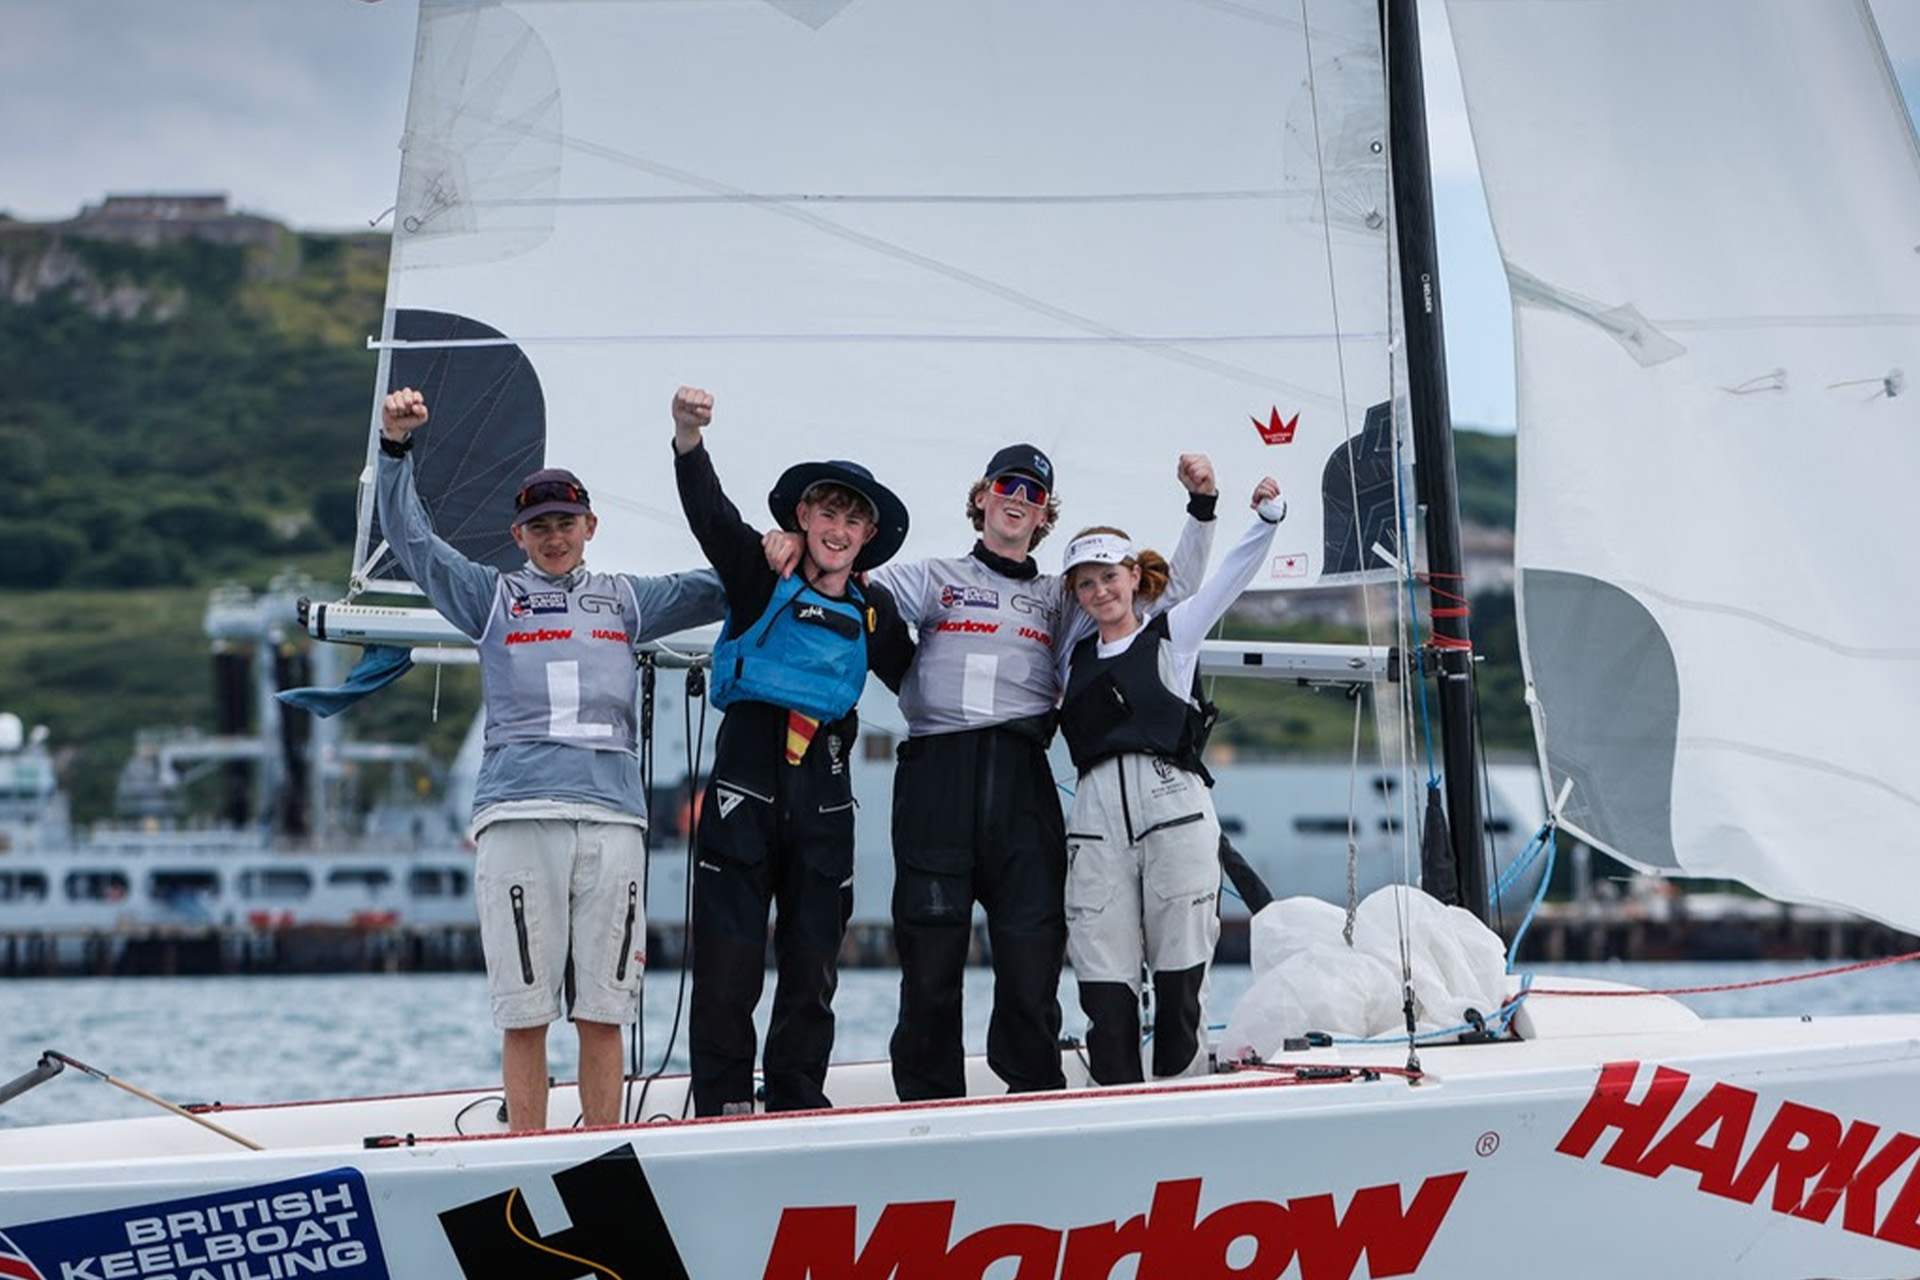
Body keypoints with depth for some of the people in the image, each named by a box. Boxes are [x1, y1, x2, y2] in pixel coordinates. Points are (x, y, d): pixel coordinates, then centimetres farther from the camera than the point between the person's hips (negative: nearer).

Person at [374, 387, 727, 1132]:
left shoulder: (625, 600, 22)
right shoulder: (491, 597, 16)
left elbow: (717, 590, 24)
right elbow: (409, 539, 8)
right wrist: (396, 447, -4)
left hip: (612, 812, 2)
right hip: (518, 812, -2)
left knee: (603, 1010, 0)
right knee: (524, 1011, -5)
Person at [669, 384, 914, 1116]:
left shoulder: (873, 611, 13)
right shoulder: (761, 574, 1)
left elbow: (917, 684, 26)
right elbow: (708, 510, -14)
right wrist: (689, 438, -30)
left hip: (823, 781, 4)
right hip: (748, 767, -4)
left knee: (814, 957, 7)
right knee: (728, 952, -5)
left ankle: (798, 1104, 16)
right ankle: (722, 1107, 1)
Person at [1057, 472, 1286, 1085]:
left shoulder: (1172, 633, 11)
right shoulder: (1076, 659, 20)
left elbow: (1234, 574, 1)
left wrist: (1267, 517, -14)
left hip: (1173, 807, -3)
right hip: (1096, 815, 3)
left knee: (1180, 971, -2)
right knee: (1103, 974, -3)